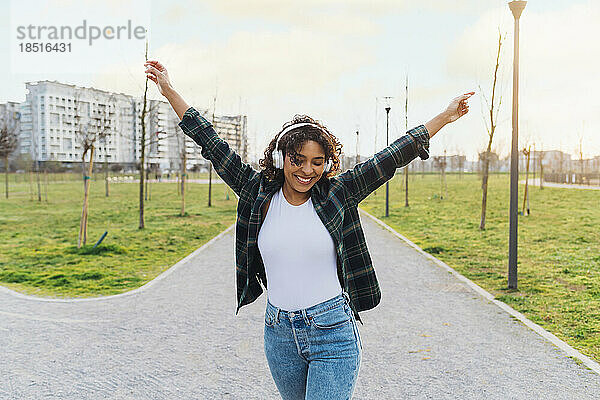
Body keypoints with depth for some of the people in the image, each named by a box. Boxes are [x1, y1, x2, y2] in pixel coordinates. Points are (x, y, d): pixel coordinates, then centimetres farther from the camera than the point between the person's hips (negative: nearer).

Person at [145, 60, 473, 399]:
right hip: (279, 334, 3)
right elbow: (214, 146, 2)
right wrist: (170, 92, 6)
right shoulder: (259, 194, 0)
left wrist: (445, 117, 0)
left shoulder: (337, 194, -3)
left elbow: (392, 157, -2)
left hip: (333, 332, -3)